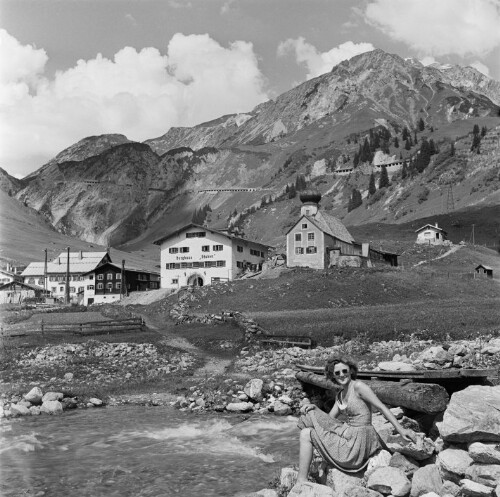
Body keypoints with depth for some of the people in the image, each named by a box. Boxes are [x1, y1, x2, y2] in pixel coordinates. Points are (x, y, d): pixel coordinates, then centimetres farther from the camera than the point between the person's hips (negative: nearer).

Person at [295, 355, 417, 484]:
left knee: (306, 435, -5)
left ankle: (301, 482, 1)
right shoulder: (340, 395, 13)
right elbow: (329, 419, 15)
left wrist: (401, 430, -21)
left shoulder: (358, 386, -13)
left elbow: (382, 408, -14)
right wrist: (314, 408, -4)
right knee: (306, 433, 11)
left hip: (357, 440, -8)